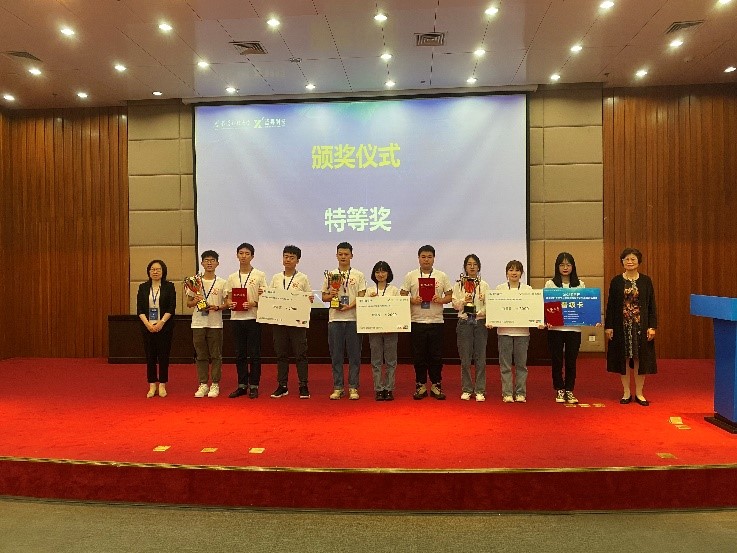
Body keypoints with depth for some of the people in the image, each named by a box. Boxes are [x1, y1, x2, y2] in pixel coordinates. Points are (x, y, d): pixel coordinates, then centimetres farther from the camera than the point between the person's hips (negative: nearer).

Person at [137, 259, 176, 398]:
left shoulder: (169, 286, 1)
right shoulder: (143, 287, 8)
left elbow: (172, 307, -5)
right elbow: (139, 309, 3)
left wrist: (161, 323, -14)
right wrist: (148, 324, -10)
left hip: (164, 327, -2)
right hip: (147, 326, 2)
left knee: (163, 355, 1)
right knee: (150, 356, 5)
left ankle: (162, 385, 10)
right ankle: (152, 386, 12)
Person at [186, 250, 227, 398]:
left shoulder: (222, 283, 2)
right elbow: (188, 303, 11)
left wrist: (217, 307, -15)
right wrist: (195, 301, -10)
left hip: (215, 324, -2)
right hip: (198, 323, 2)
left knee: (216, 355, 2)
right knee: (201, 355, 7)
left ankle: (215, 385, 11)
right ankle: (203, 385, 16)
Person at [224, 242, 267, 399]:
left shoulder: (259, 275, 0)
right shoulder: (232, 277, 11)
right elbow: (228, 298, 12)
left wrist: (254, 304, -19)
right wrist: (230, 304, -10)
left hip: (253, 318, -4)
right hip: (236, 318, 4)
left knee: (254, 354, 0)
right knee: (239, 354, 9)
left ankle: (254, 386, 9)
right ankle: (242, 385, 17)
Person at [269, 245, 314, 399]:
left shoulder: (303, 278, 2)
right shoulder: (276, 278, 10)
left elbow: (309, 298, 4)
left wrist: (310, 300, -17)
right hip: (278, 320, 3)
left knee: (300, 353, -1)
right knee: (281, 354, 8)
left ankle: (303, 386, 7)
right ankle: (282, 386, 16)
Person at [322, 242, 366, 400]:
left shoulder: (359, 275, 6)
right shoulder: (330, 275, 10)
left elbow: (362, 297, 0)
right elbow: (324, 297, 11)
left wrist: (349, 306, -16)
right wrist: (331, 295, -11)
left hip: (353, 318, -1)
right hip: (334, 319, 1)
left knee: (354, 355, 2)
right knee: (336, 355, 5)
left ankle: (353, 387, 10)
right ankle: (338, 387, 13)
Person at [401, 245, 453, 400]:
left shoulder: (442, 276, 5)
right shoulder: (410, 276, 4)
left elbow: (450, 296, 6)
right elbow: (402, 296, 3)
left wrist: (441, 300, -13)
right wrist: (412, 301, -15)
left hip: (436, 321, 0)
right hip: (416, 322, 0)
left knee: (436, 356, 5)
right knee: (418, 355, 6)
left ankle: (436, 385, 17)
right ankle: (421, 385, 17)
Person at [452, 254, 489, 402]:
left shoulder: (484, 285, 7)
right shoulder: (459, 284, 6)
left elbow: (488, 305, 2)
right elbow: (455, 305, 0)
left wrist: (482, 312, -17)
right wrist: (464, 301, -18)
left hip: (480, 322, 0)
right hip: (464, 322, 0)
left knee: (480, 358, 2)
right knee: (465, 359, 3)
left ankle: (480, 391, 10)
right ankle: (466, 389, 14)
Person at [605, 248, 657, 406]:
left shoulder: (646, 281, 3)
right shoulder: (616, 281, 2)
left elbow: (652, 305, 2)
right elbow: (610, 305, 3)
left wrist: (652, 326, -5)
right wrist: (608, 326, -3)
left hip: (641, 325, 0)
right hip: (622, 325, 0)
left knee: (640, 358, 4)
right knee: (624, 358, 5)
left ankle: (639, 393, 16)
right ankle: (626, 393, 16)